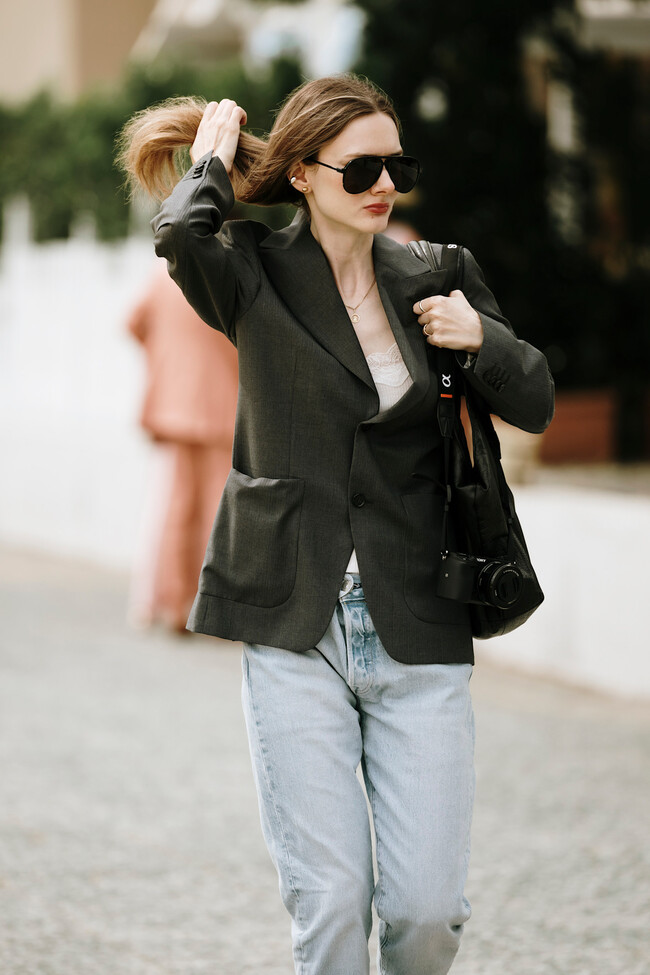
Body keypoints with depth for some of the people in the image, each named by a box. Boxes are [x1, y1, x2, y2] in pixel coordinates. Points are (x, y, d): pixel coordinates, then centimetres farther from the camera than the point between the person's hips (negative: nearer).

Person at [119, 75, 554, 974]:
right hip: (295, 630, -2)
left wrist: (481, 340, -6)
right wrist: (212, 160, -3)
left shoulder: (437, 280, 9)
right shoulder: (257, 275, -1)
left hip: (417, 630, 2)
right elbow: (181, 234, -23)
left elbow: (536, 406, 13)